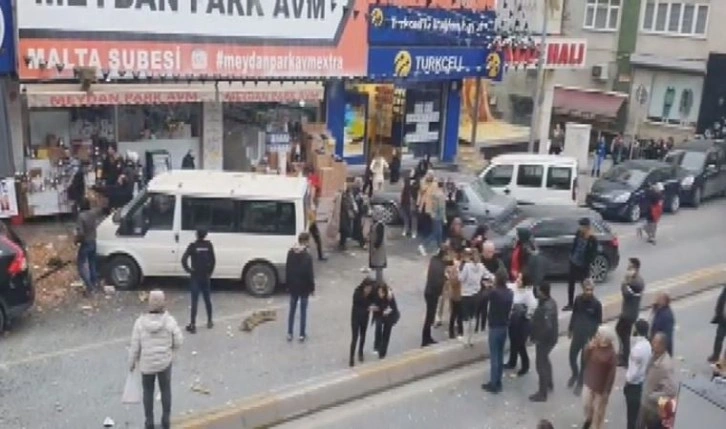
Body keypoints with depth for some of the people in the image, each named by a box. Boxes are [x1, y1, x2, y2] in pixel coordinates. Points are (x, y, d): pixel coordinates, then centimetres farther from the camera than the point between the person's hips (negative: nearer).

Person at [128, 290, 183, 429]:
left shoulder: (140, 322, -19)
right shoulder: (169, 320, -20)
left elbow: (135, 346, -11)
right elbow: (178, 341, -10)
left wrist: (131, 363, 6)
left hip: (146, 363, 0)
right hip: (165, 362, 0)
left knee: (148, 391, 23)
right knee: (166, 390, 22)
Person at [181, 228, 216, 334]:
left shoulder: (193, 246, -10)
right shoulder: (208, 245, -1)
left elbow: (184, 259, -19)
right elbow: (213, 260, 1)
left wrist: (188, 270, -6)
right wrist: (210, 272, 10)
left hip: (195, 276, -3)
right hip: (206, 276, 3)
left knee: (194, 301, -3)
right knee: (207, 299, 16)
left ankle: (193, 325, -4)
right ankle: (210, 321, 26)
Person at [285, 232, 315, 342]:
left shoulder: (290, 253, -4)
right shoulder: (307, 256, -20)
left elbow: (287, 270, 3)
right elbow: (310, 274, -16)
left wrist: (288, 284, 13)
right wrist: (312, 288, -4)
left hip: (293, 286, 4)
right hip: (304, 287, -4)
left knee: (292, 310, 15)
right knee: (303, 311, 8)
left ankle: (289, 334, 19)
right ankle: (302, 335, 16)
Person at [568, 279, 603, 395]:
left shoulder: (596, 303, -14)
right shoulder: (578, 299, -4)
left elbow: (599, 322, -7)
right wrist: (570, 329, 14)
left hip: (589, 336, -3)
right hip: (577, 334, 3)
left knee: (584, 361, 6)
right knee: (572, 357, 10)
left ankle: (580, 382, 24)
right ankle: (574, 374, 39)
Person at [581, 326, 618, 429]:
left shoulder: (611, 354, -20)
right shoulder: (593, 346, -6)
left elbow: (612, 374, -16)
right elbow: (585, 360, -2)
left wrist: (607, 390, -14)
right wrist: (588, 348, -19)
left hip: (601, 387, -5)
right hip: (589, 382, 5)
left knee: (598, 411, 11)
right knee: (587, 405, 20)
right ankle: (588, 419, 49)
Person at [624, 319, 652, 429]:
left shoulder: (638, 348, -28)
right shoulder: (647, 345, -1)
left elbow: (634, 371, -24)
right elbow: (646, 365, 9)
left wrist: (627, 381, -6)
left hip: (634, 385, -8)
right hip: (643, 382, 8)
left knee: (632, 413, 6)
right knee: (638, 412, 21)